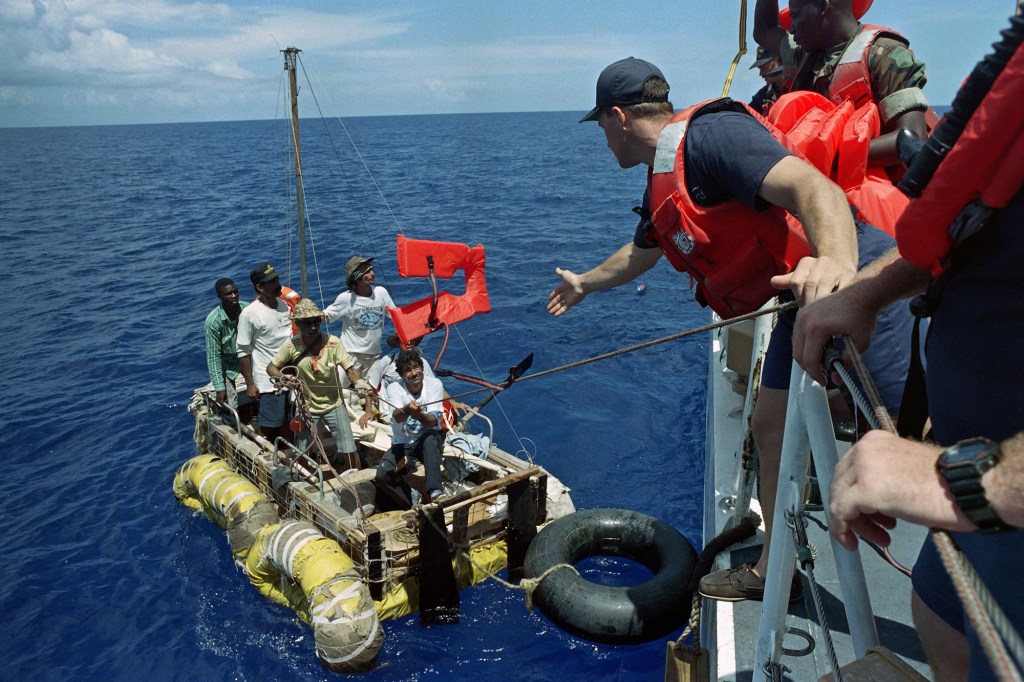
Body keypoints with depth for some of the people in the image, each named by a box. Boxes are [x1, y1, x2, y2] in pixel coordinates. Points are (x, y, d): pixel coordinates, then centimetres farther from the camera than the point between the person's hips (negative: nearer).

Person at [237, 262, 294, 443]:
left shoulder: (286, 305, 4)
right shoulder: (249, 314, -12)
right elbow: (243, 352, -9)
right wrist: (250, 384, -9)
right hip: (269, 381, -5)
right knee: (269, 428, 3)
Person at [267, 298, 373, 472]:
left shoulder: (333, 342, -16)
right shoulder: (291, 345, -13)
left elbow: (349, 368, -17)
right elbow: (271, 367, -2)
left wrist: (360, 382, -38)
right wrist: (283, 378, -23)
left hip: (334, 405, -1)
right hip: (307, 408, 1)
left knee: (349, 452, 0)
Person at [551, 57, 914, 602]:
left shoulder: (709, 135, -16)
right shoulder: (660, 188, 16)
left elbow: (812, 187, -31)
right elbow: (639, 253, 36)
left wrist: (836, 263, -50)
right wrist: (584, 283, 51)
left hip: (857, 277, -10)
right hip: (805, 301, 10)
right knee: (770, 427, 13)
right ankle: (772, 572, 25)